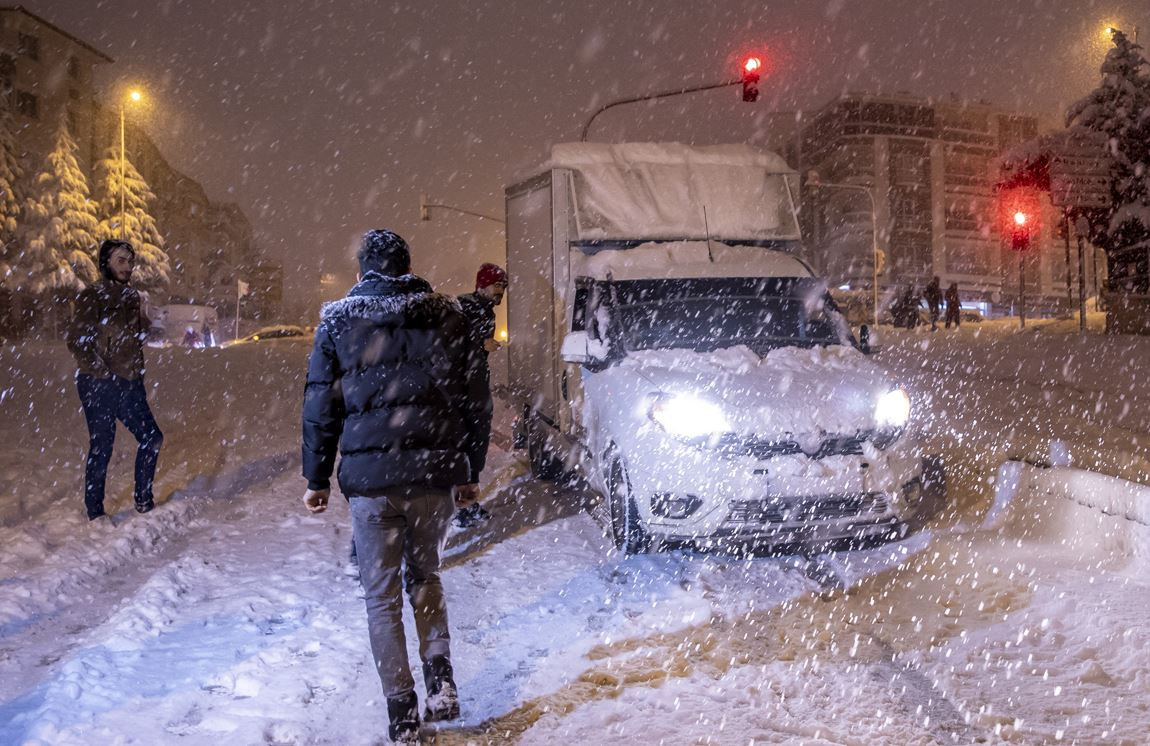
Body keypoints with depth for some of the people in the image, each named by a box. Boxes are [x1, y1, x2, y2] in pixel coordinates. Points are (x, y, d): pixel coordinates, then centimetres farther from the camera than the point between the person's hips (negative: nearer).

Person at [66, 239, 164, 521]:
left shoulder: (131, 296, 13)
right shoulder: (92, 296, -9)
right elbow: (77, 342, -13)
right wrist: (102, 373, -14)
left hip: (130, 384, 7)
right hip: (99, 386, -7)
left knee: (151, 438, 9)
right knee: (101, 447, 0)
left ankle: (144, 500, 23)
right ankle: (95, 513, 13)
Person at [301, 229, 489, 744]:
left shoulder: (338, 320, 4)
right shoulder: (445, 314, 7)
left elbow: (320, 406, 3)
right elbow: (473, 398, 7)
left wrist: (317, 478, 11)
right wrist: (470, 472, 14)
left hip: (369, 475, -2)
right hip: (436, 472, 2)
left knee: (382, 594, 8)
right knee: (424, 575, 22)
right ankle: (440, 680, 10)